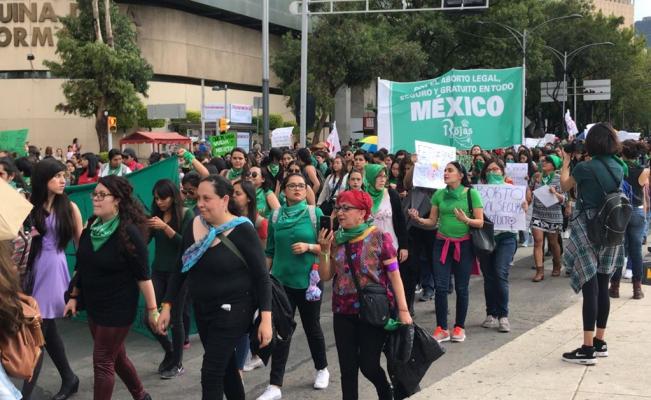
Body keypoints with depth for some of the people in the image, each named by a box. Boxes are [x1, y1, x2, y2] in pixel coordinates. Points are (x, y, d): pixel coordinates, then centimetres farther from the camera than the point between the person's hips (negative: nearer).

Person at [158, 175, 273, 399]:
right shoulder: (194, 226, 0)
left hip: (232, 309, -6)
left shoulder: (242, 231, -15)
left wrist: (266, 318, -19)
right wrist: (167, 306, 5)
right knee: (225, 365, 19)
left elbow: (262, 277, -14)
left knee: (211, 373, -9)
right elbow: (181, 269, 8)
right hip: (201, 308, 6)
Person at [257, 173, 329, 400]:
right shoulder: (275, 216, 2)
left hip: (309, 280, -1)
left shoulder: (315, 213, -5)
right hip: (281, 280, 2)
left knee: (311, 326, 14)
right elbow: (270, 251, 9)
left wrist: (308, 247, -19)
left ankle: (322, 369, 38)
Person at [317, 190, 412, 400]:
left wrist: (403, 309, -12)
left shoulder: (379, 238, -10)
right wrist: (323, 250, -9)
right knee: (347, 368, 8)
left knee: (368, 365, 2)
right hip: (343, 313, 4)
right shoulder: (335, 239, 3)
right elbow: (325, 276, 7)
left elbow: (394, 275, -9)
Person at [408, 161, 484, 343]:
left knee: (461, 287, 4)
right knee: (440, 286, -4)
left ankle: (460, 327, 18)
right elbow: (433, 221, 7)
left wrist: (466, 220, -26)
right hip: (442, 243, 3)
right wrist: (419, 219, -12)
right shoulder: (439, 194, 5)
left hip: (464, 244, -3)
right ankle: (441, 328, 4)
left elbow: (480, 222, -7)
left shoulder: (471, 193, -6)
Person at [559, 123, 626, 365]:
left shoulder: (585, 168, -13)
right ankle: (600, 342, 22)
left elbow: (565, 185, 6)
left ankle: (587, 349, -7)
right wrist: (581, 160, 22)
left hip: (588, 231, -6)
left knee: (590, 288, -7)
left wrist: (566, 160, 17)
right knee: (602, 287, 13)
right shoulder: (619, 167, 4)